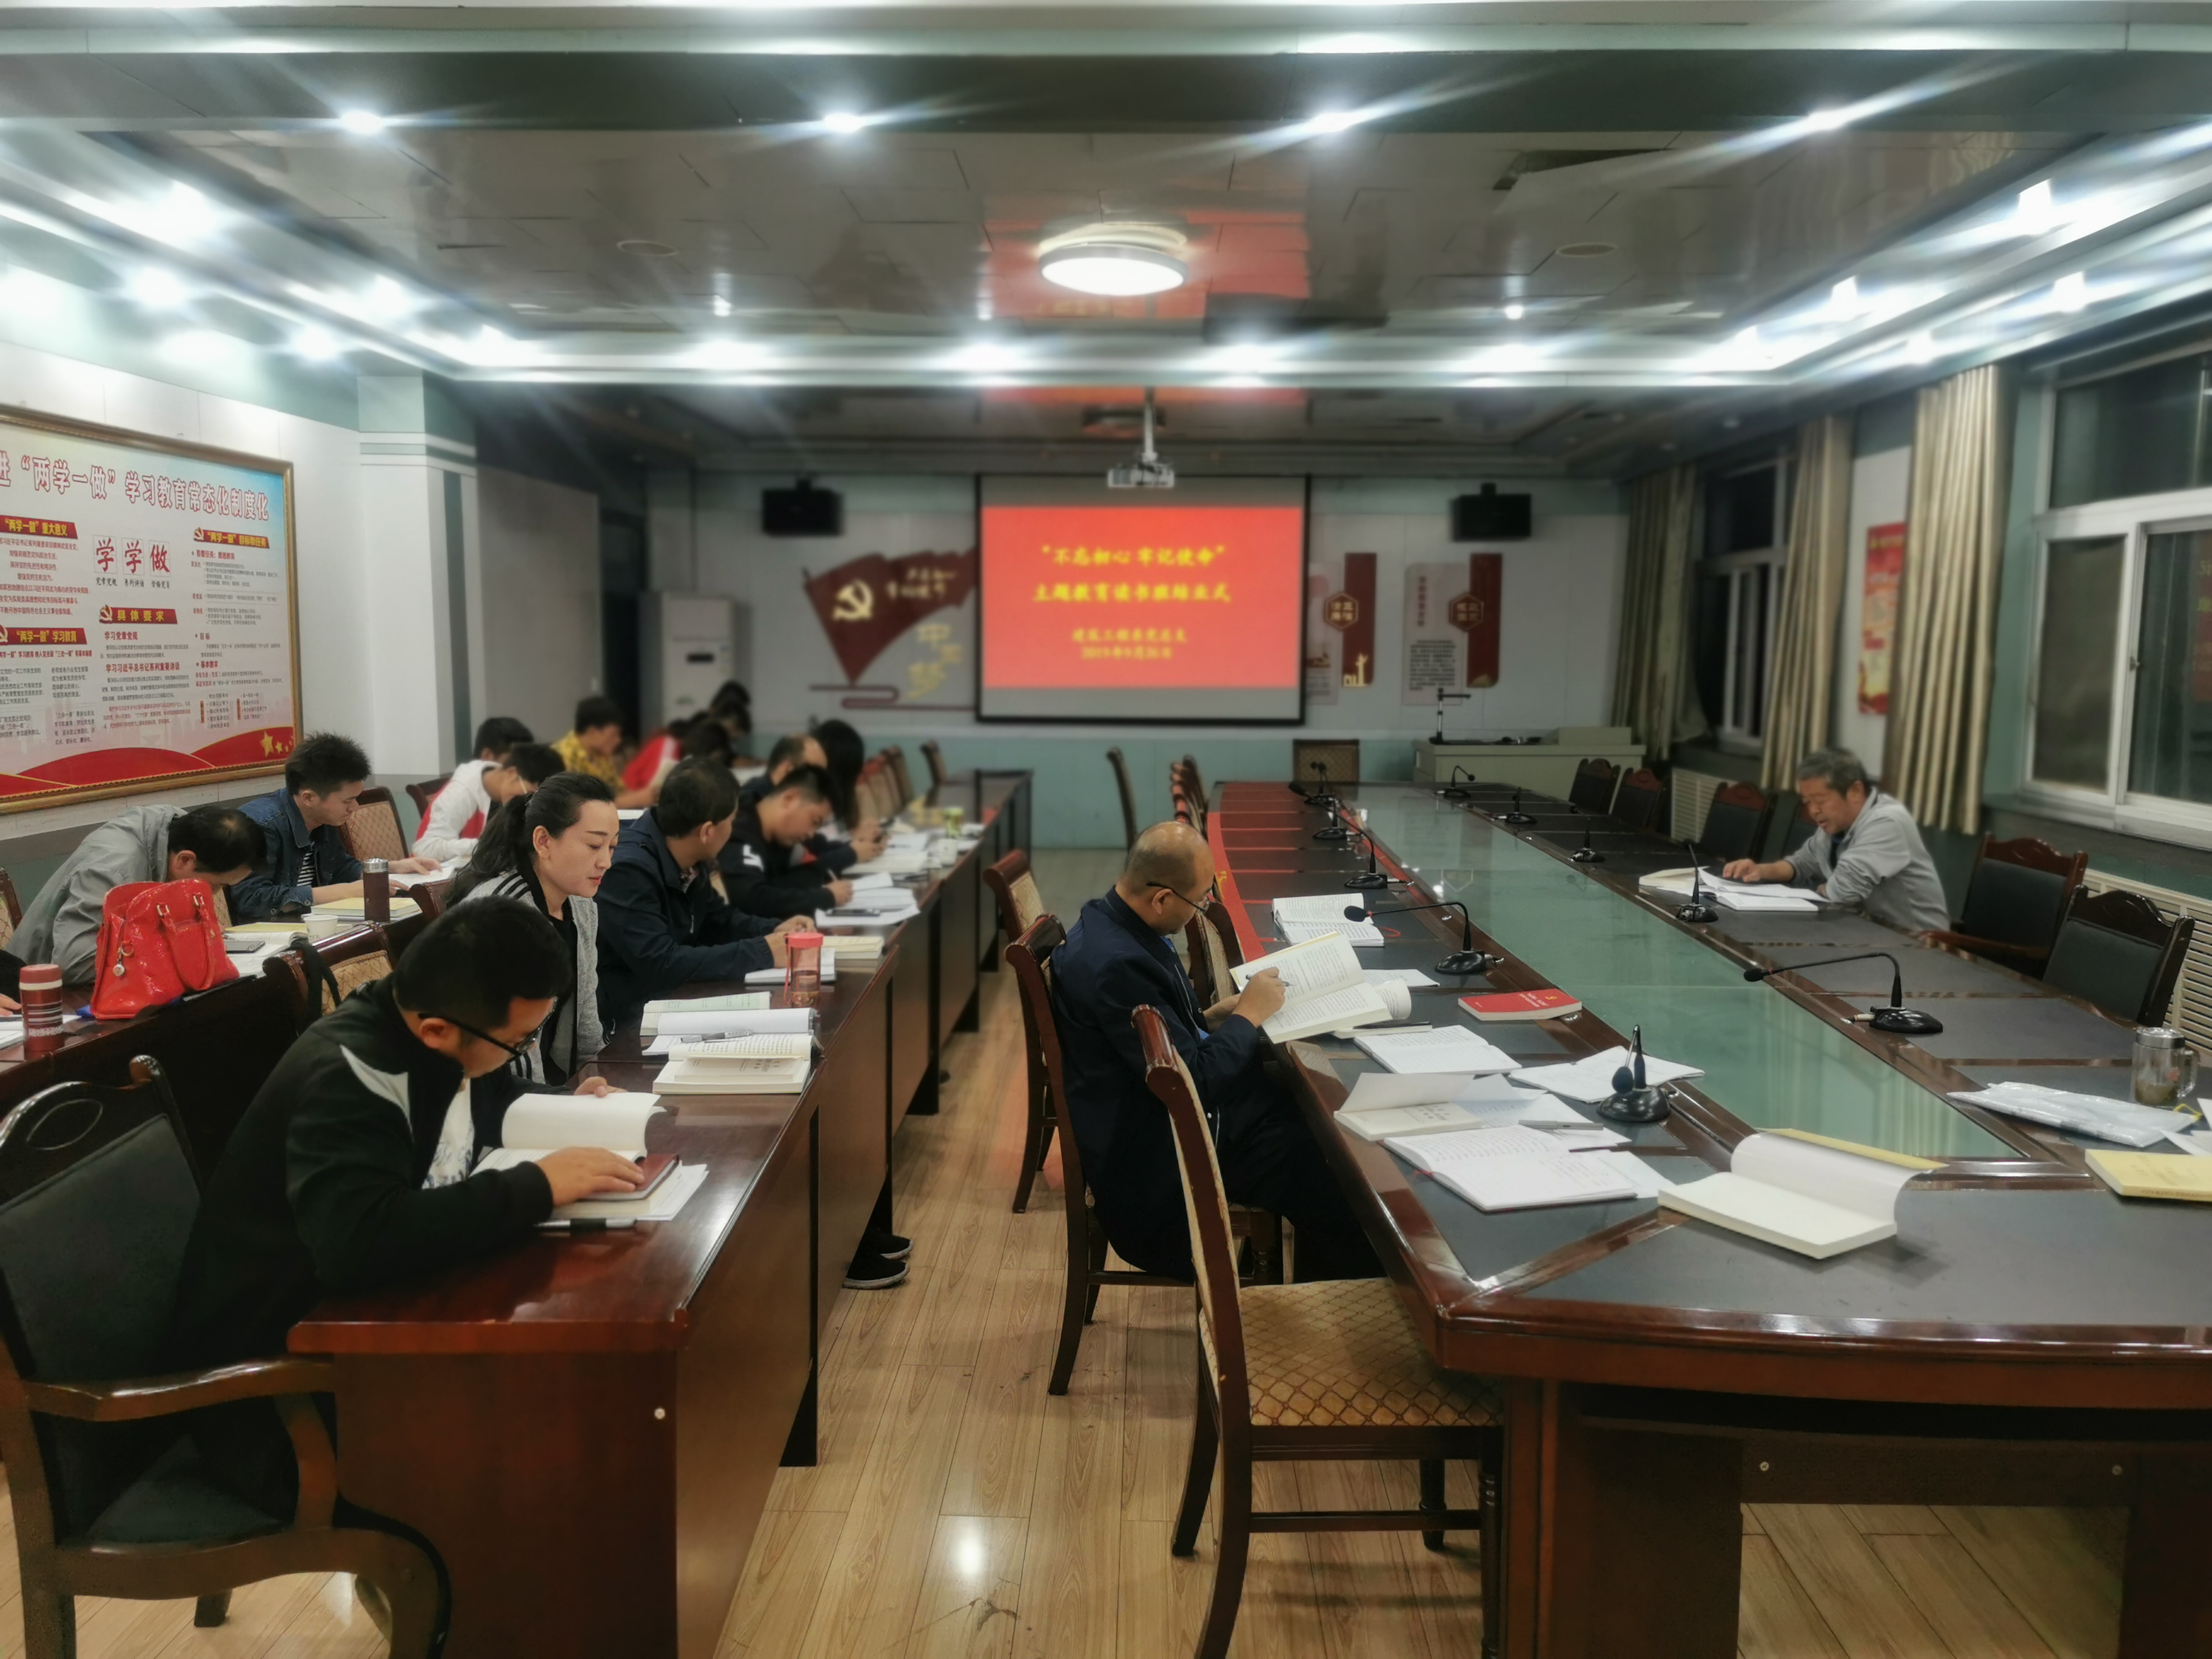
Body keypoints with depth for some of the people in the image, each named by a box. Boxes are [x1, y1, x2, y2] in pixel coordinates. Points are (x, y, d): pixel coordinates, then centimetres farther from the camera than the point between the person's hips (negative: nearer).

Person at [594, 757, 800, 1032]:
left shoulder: (690, 861, 0)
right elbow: (659, 965, -30)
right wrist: (760, 952, -25)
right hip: (622, 1023, -8)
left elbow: (716, 920, 19)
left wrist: (773, 932, 0)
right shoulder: (628, 870, -25)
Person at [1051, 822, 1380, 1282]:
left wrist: (1210, 1018, 2)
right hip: (1156, 1160, -9)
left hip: (1171, 1107, 10)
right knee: (1337, 1184, -9)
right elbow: (1195, 1083, -25)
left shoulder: (1114, 920, -1)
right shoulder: (1114, 964, -30)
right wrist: (1249, 1014, -12)